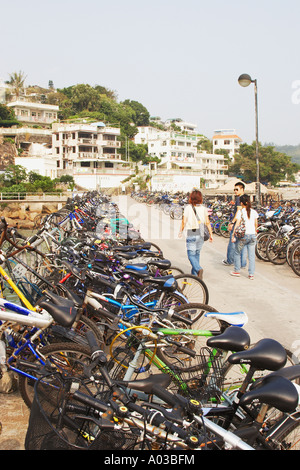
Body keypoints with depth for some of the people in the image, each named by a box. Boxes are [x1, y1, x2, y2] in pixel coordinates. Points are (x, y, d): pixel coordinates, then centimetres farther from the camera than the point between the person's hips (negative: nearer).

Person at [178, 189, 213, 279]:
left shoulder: (188, 207, -7)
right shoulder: (203, 208, 2)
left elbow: (184, 222, -4)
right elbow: (207, 222, 1)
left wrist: (180, 231, 12)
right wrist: (211, 234, 8)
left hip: (191, 234, -4)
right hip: (201, 234, 4)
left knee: (191, 255, 0)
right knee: (197, 253, 19)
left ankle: (198, 269, -25)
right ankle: (194, 273, 26)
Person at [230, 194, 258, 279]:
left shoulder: (240, 212, -7)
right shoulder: (254, 212, 5)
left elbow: (237, 224, -10)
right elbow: (256, 224, 12)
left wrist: (233, 235, -6)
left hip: (242, 235, -4)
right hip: (252, 235, 4)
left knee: (237, 253, 15)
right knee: (251, 255, 8)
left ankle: (237, 271, 21)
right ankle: (251, 274, 7)